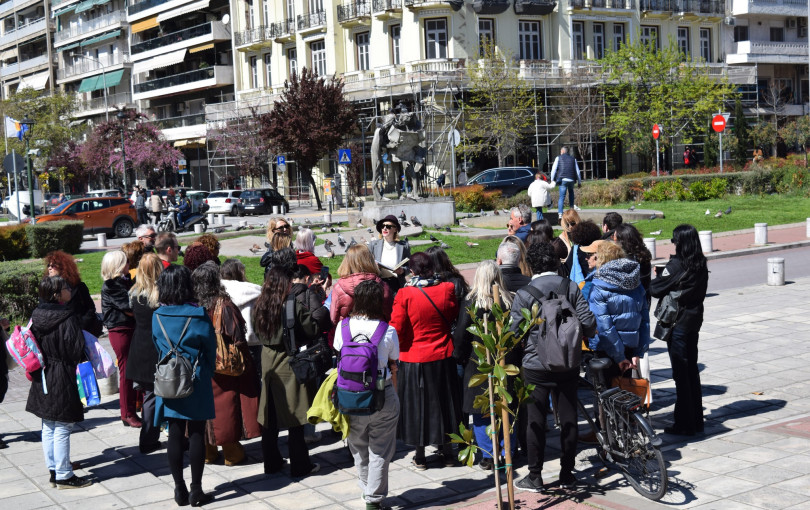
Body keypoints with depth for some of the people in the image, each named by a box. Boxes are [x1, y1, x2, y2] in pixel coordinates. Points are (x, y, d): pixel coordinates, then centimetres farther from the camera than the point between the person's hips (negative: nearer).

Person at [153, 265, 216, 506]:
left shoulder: (157, 316, -4)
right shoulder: (198, 315, -13)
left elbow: (158, 347, 8)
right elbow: (210, 348, -5)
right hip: (196, 383, -3)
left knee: (175, 435, 8)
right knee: (197, 435, 4)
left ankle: (180, 490, 14)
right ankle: (196, 490, 9)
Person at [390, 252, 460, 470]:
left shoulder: (405, 294, -17)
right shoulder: (446, 289, -8)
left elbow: (397, 329, -14)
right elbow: (454, 315, 8)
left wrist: (400, 347, 4)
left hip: (414, 358, -2)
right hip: (443, 358, 3)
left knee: (417, 404, 10)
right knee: (443, 401, 16)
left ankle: (420, 456, 18)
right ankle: (448, 452, 25)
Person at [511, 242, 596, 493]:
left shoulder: (524, 294, -10)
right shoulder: (571, 288, -3)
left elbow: (516, 332, -10)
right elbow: (589, 324, -7)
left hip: (536, 365, -2)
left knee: (536, 420, 5)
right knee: (568, 418, 11)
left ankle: (535, 477, 11)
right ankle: (567, 474, 19)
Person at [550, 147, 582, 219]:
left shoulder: (558, 158, 9)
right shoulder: (573, 159, 17)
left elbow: (554, 169, 3)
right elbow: (577, 171, 20)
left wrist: (552, 180, 8)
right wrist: (579, 182, 25)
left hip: (562, 180, -2)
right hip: (571, 180, 2)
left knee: (562, 197, -5)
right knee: (571, 191, 32)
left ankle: (560, 213, -16)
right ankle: (572, 206, 27)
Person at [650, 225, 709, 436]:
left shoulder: (676, 264, -19)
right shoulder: (701, 265, 4)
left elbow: (655, 289, -17)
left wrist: (658, 274, 5)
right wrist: (664, 274, 7)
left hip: (678, 323, -8)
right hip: (695, 319, 8)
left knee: (680, 372, -1)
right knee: (692, 368, 16)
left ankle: (684, 423, 4)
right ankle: (696, 419, 23)